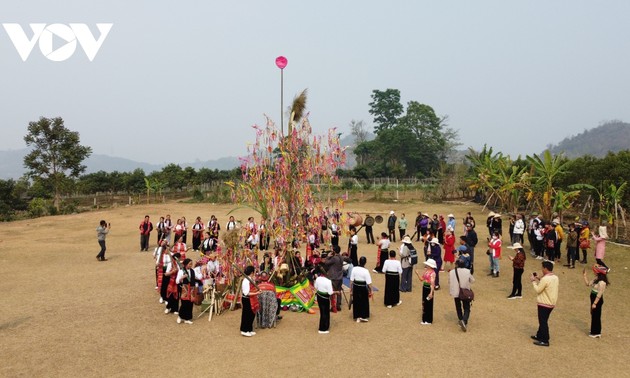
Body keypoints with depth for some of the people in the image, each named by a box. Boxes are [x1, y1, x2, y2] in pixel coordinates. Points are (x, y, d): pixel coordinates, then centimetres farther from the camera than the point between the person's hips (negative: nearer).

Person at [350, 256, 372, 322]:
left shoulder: (354, 269, -10)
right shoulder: (366, 271, -19)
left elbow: (351, 281, -3)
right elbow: (369, 283, -15)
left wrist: (351, 290, 8)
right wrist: (370, 291, 0)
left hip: (355, 287, 3)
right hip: (363, 288, -3)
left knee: (356, 302, 17)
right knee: (364, 302, 17)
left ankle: (357, 317, 25)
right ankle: (363, 317, 24)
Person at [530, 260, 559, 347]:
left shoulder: (545, 279, -24)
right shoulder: (555, 278, 4)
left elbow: (538, 290, -17)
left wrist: (534, 281, -5)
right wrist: (540, 280, 10)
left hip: (544, 304, -9)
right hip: (551, 303, 9)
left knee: (543, 321, 1)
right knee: (543, 320, 21)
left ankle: (544, 341, 6)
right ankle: (539, 335, 33)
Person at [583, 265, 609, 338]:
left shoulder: (602, 282, -24)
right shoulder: (596, 279, 4)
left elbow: (599, 294, -23)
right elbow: (588, 284, 14)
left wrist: (595, 303, -21)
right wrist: (584, 275, 6)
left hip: (597, 300, -9)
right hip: (594, 299, 9)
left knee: (596, 316, 3)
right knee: (593, 315, 18)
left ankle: (597, 333, 15)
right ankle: (594, 331, 31)